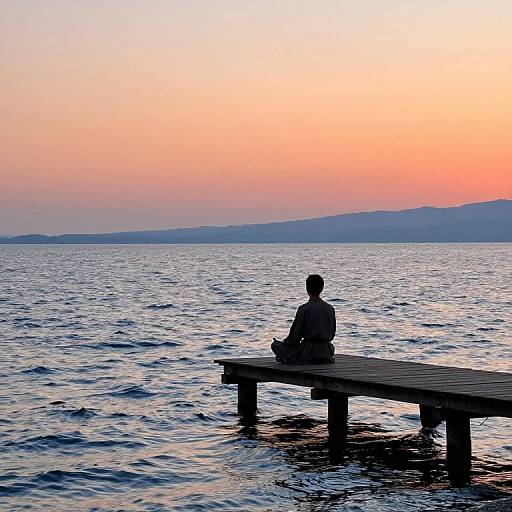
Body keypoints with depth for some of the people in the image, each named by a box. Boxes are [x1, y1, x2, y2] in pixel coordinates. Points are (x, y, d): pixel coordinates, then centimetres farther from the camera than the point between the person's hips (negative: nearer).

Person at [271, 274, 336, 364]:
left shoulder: (304, 309, -11)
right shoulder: (330, 308, 5)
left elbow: (295, 336, -8)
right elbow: (332, 334, 12)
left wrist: (283, 343, 10)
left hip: (309, 353, -5)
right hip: (326, 352, 5)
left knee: (275, 345, 6)